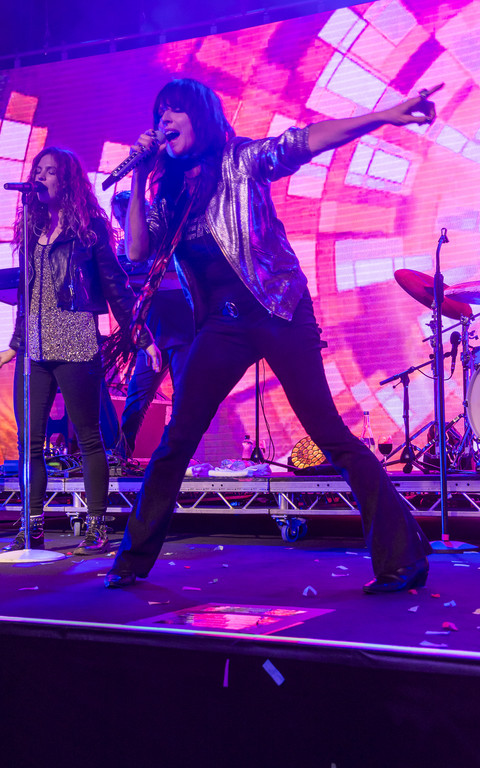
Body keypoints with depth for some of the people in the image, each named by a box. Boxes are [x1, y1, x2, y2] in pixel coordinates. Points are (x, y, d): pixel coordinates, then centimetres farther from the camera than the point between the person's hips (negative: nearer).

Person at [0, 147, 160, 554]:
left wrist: (143, 337, -4)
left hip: (76, 346, -5)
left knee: (88, 438, 0)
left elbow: (115, 284, 0)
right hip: (34, 348, 5)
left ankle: (97, 528, 9)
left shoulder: (90, 224, 3)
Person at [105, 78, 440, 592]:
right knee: (176, 440, 4)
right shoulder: (170, 191, 15)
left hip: (279, 312, -5)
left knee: (328, 433, -8)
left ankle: (402, 558, -1)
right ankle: (133, 558, 17)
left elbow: (306, 140, -11)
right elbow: (136, 251, 6)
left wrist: (384, 117, -23)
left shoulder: (241, 161, 1)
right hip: (222, 324, 5)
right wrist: (138, 179, 3)